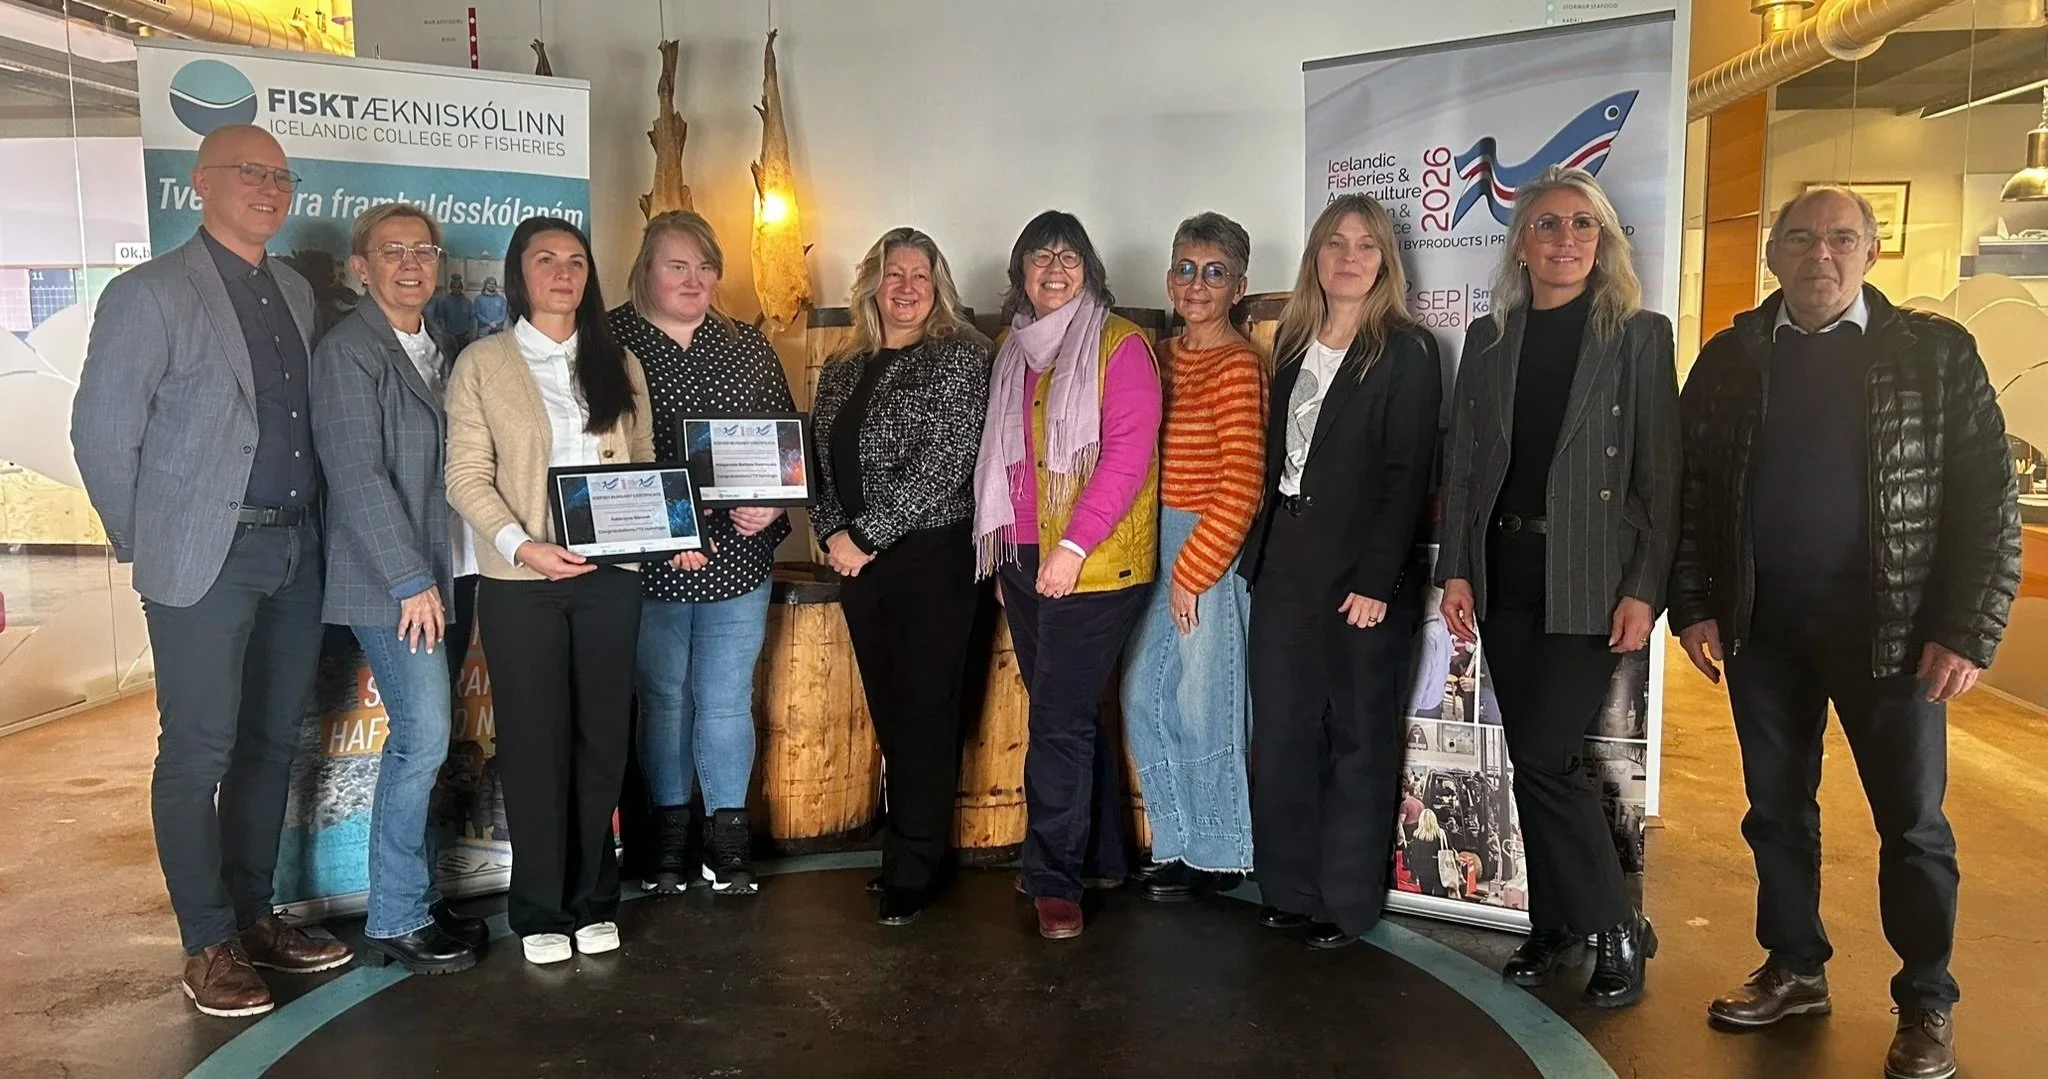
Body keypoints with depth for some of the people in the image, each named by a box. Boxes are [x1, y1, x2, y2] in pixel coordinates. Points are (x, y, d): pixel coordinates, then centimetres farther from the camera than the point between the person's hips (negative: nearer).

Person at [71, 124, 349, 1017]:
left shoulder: (296, 293, 12)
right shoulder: (150, 295, -7)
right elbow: (101, 434, -6)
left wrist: (307, 521, 9)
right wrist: (146, 544, -1)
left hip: (295, 550, 6)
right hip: (205, 559, -6)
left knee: (272, 743, 13)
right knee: (198, 754, 0)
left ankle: (253, 916, 26)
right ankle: (209, 944, 13)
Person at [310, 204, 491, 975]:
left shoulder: (443, 353, 16)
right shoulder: (348, 352, -6)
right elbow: (357, 476, -13)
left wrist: (452, 574, 7)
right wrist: (411, 581, -16)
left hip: (452, 571, 7)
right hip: (395, 582, -7)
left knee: (422, 742, 10)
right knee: (424, 739, -8)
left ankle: (417, 898, 19)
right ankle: (395, 921, 4)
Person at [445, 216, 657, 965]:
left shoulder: (619, 365, 13)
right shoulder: (482, 364, 2)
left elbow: (645, 467, 12)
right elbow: (467, 478, -4)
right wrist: (520, 544, -18)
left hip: (610, 575, 3)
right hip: (520, 581, -2)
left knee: (602, 735, 7)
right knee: (534, 742, 3)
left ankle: (594, 899, 20)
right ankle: (540, 909, 15)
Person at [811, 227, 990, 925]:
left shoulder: (958, 358, -5)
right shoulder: (843, 371, 14)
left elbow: (942, 464, -15)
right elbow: (819, 460, 14)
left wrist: (864, 536, -15)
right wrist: (831, 533, -4)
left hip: (933, 558, -6)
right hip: (858, 562, 6)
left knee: (924, 712, -1)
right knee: (887, 711, 11)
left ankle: (911, 872, 9)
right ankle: (911, 846, 25)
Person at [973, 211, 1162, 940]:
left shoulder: (1120, 344, -6)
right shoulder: (1012, 349, 15)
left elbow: (1129, 455, -14)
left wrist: (1074, 545, -19)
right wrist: (1001, 549, 14)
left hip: (1093, 562, -6)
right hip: (1023, 558, 6)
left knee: (1059, 717, -7)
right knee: (1072, 714, 14)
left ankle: (1054, 878, 4)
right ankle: (1102, 855, 27)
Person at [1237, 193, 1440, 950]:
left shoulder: (1406, 352, -4)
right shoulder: (1292, 342, 13)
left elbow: (1407, 476, -10)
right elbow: (1276, 454, 14)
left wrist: (1376, 582, -17)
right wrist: (1258, 553, 7)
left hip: (1362, 572, -5)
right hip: (1284, 564, 5)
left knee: (1357, 737, 5)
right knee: (1280, 732, 7)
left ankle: (1348, 902, 16)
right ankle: (1289, 888, 20)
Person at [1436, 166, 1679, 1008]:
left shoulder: (1638, 335, 0)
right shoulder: (1489, 339, 11)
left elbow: (1661, 474, -4)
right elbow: (1462, 463, 10)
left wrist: (1644, 590, -11)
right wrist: (1457, 570, 2)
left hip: (1590, 579, -4)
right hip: (1506, 573, 4)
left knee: (1545, 756, -9)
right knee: (1537, 760, 9)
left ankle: (1618, 928, 10)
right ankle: (1555, 924, 24)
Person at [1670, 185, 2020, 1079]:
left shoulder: (1935, 352, -2)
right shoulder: (1731, 358, 4)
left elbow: (1988, 497, -4)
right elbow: (1690, 489, 6)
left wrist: (1967, 629, -10)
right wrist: (1694, 606, -1)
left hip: (1892, 626, -2)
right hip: (1761, 625, 2)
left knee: (1912, 823, 7)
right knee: (1777, 811, 12)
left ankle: (1926, 1003, 24)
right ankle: (1795, 970, 29)